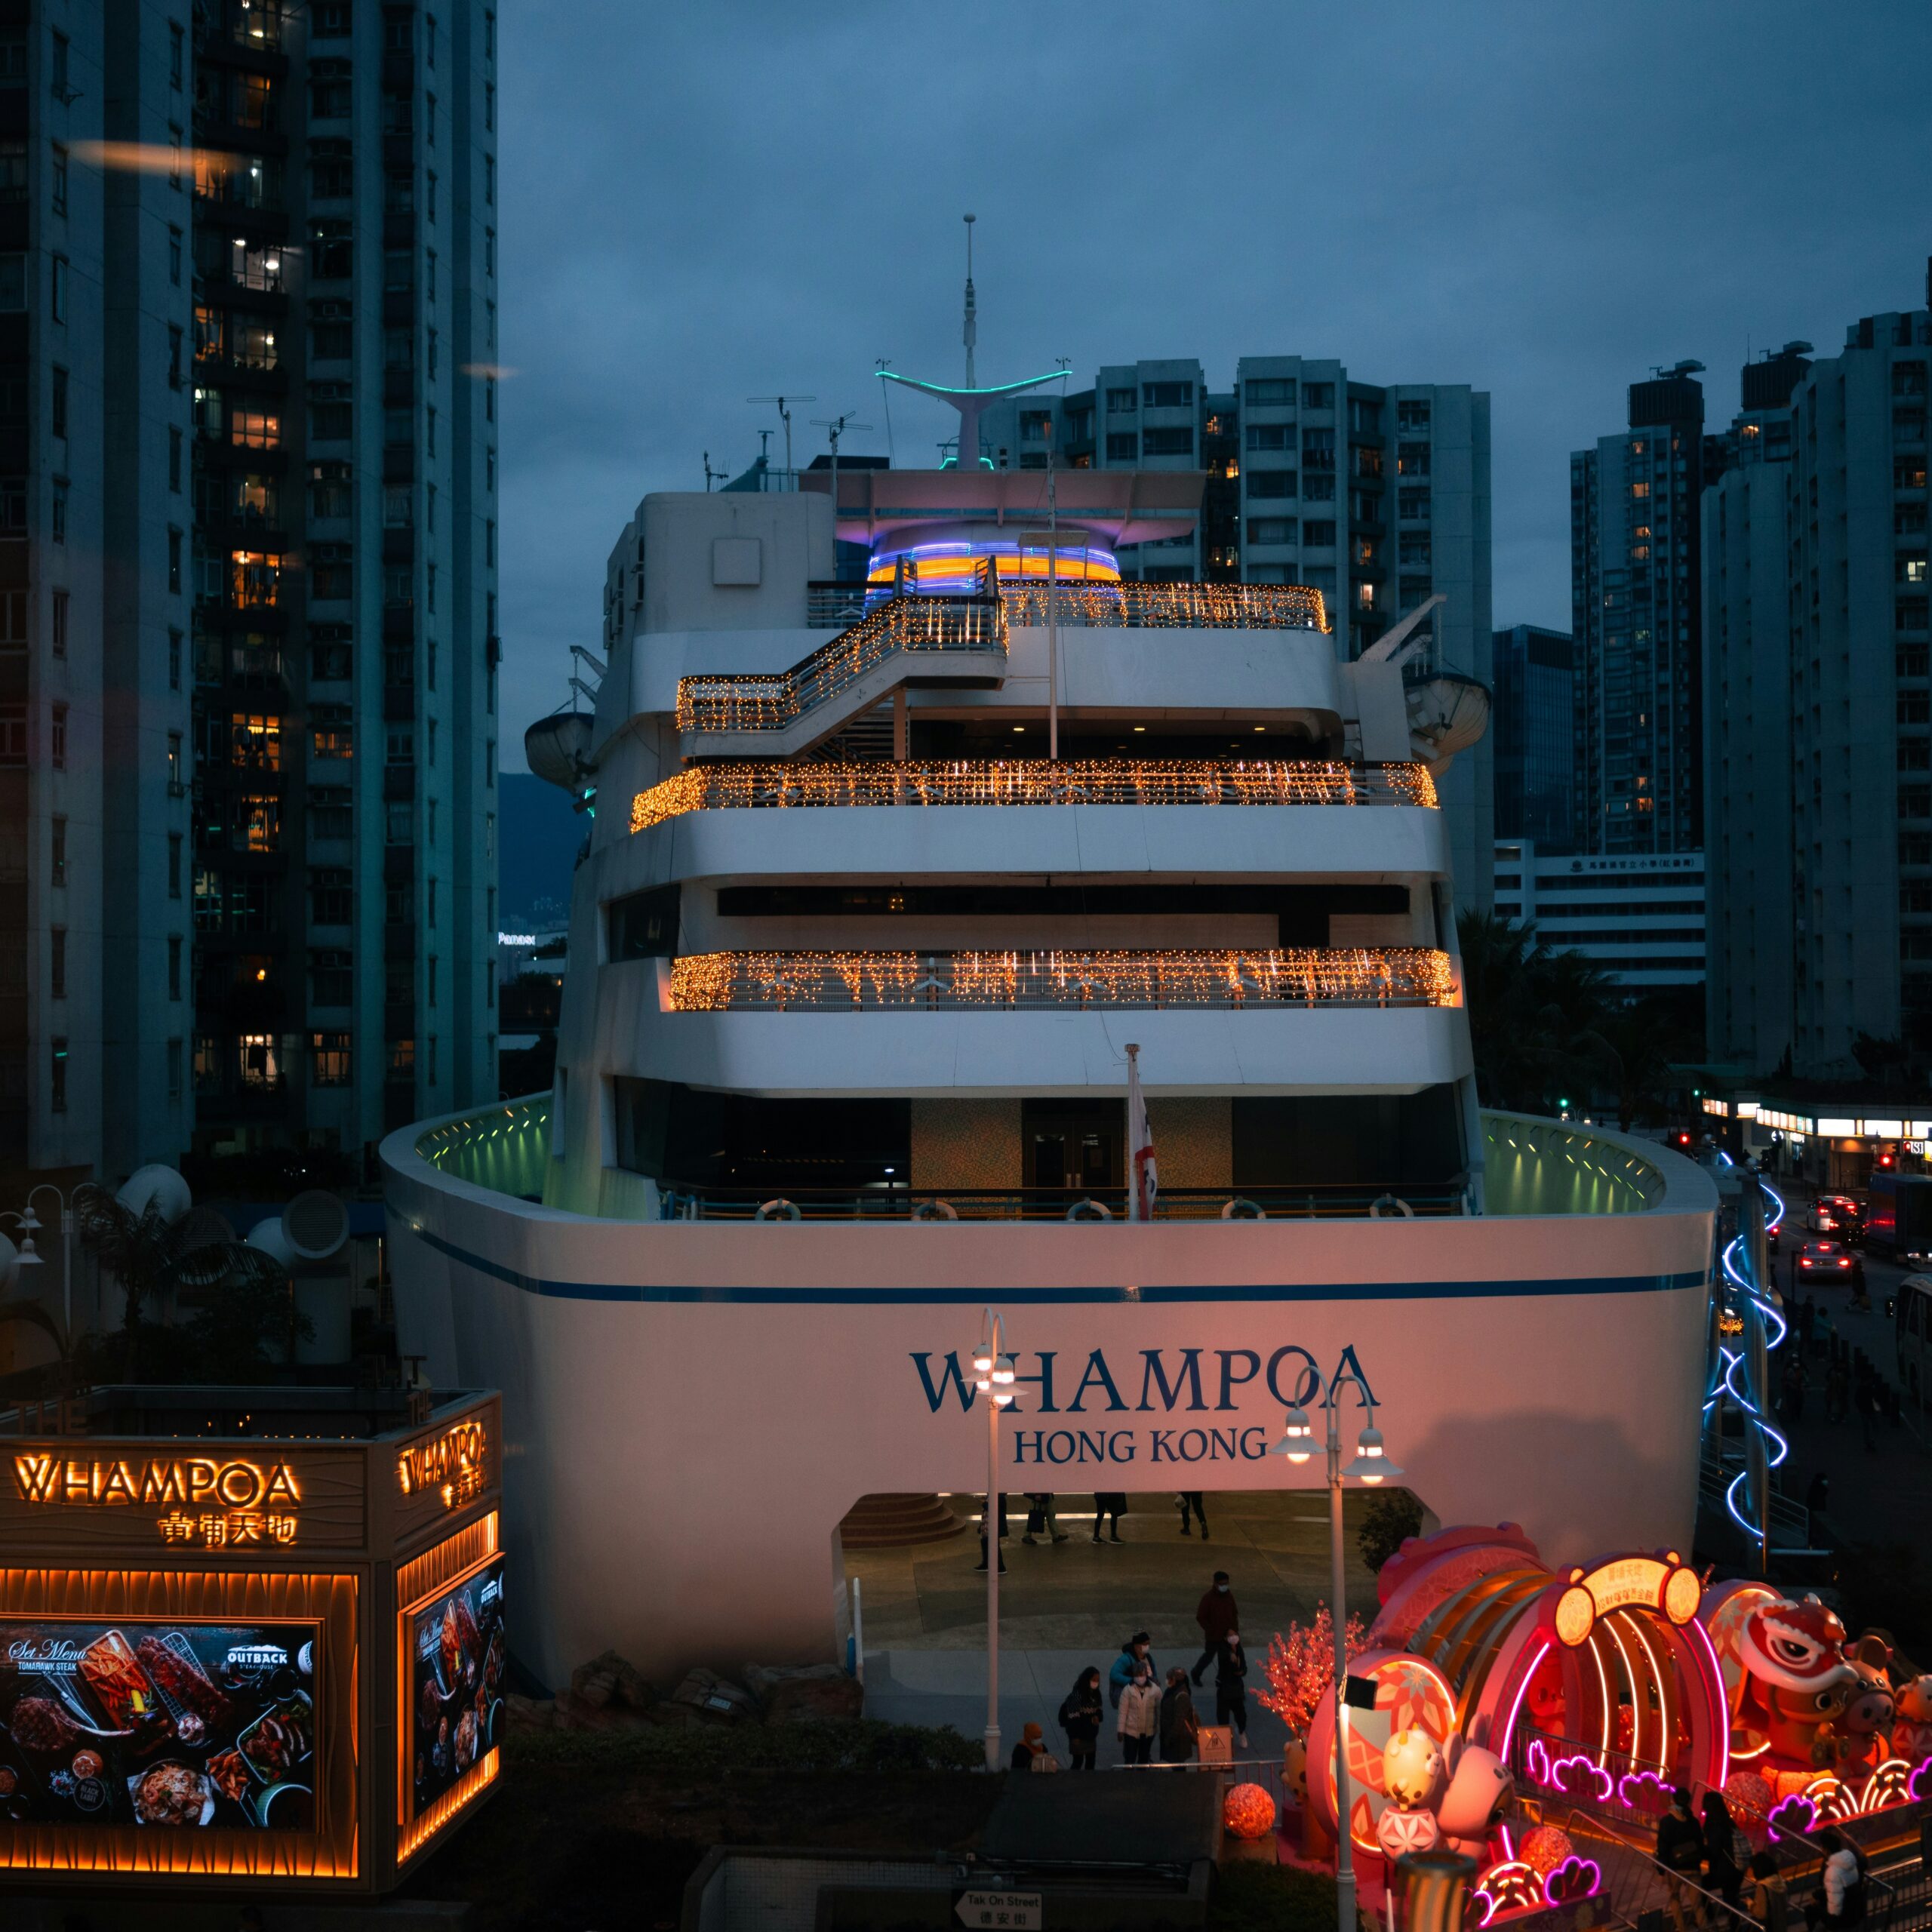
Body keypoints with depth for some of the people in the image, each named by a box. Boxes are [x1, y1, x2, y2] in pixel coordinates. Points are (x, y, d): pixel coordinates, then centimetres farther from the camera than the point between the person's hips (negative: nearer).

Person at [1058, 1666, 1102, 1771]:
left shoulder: (1095, 1694, 4)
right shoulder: (1076, 1695, -19)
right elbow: (1072, 1718, -19)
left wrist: (1097, 1717, -8)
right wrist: (1074, 1737, -18)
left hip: (1091, 1735, 7)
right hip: (1079, 1735, -7)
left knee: (1091, 1762, 11)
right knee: (1078, 1762, -3)